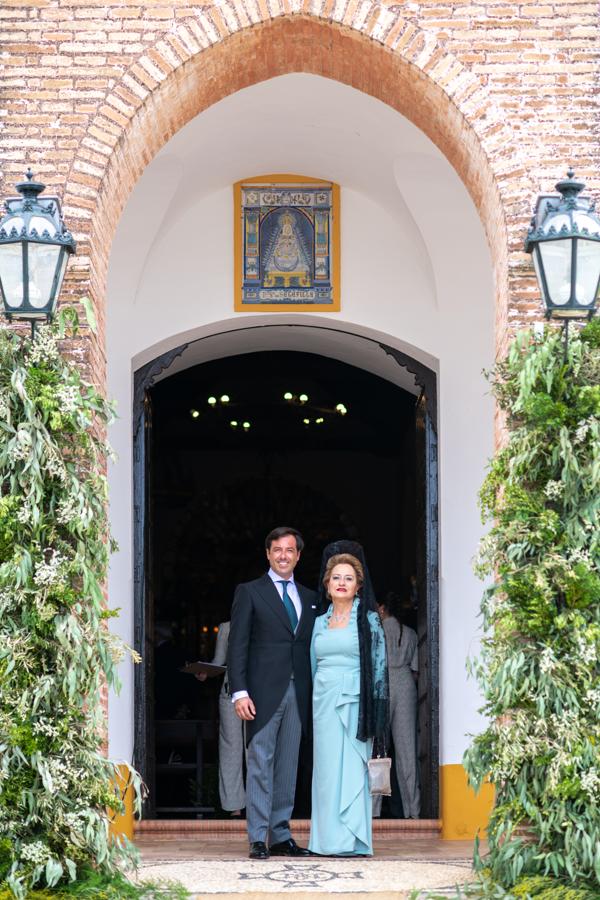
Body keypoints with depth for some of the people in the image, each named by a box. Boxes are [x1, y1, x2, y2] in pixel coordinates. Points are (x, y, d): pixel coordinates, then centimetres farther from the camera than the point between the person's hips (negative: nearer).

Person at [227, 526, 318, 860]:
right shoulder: (249, 592, 4)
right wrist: (239, 692, -12)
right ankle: (258, 839, -5)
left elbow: (312, 649, 15)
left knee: (288, 767, 6)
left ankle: (281, 836, 10)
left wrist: (315, 694, 7)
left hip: (298, 694, 5)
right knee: (260, 764, -6)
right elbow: (237, 645, -2)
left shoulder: (309, 598, 17)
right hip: (264, 692, -4)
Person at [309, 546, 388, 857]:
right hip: (324, 700, 4)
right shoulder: (320, 623, 15)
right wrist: (310, 704, 11)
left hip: (354, 701, -4)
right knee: (327, 769, 3)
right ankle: (330, 839, 6)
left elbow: (379, 664, -1)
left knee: (352, 769, -5)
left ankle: (353, 840, -2)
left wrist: (375, 709, -8)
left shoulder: (368, 620, 3)